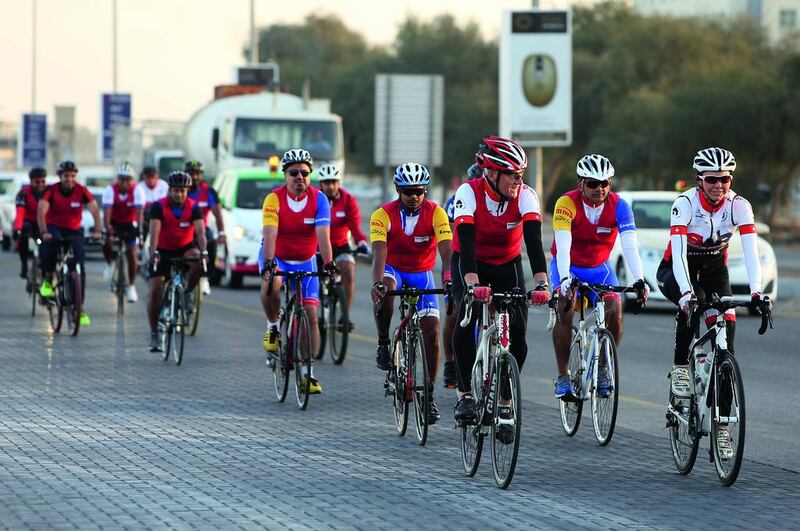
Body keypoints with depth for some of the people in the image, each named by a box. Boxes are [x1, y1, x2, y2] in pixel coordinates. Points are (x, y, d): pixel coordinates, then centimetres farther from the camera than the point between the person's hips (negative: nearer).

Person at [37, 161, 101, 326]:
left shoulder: (82, 191, -12)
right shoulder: (52, 190, -15)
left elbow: (95, 210, -19)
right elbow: (41, 210, -25)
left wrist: (97, 230, -36)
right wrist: (44, 232, -41)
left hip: (74, 231, 2)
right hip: (53, 227, -2)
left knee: (79, 267, -8)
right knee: (52, 242, -38)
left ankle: (81, 308, 1)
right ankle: (47, 280, -17)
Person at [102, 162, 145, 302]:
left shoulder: (137, 190, -24)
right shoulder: (110, 190, -25)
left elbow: (139, 212, -32)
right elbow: (107, 211, -32)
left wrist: (139, 230, -46)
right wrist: (107, 228, -47)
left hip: (130, 223, 0)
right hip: (114, 222, 0)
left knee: (132, 252, -11)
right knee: (107, 240, -30)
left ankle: (131, 287, 0)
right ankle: (109, 264, 1)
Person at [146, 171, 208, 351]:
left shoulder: (193, 207, -14)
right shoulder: (159, 207, -18)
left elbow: (200, 231, -26)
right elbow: (154, 231, -30)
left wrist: (203, 251, -44)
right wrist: (153, 252, -47)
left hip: (184, 248, 1)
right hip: (163, 250, -1)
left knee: (197, 261, -34)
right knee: (155, 291, -11)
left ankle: (186, 294, -9)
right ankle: (154, 333, 0)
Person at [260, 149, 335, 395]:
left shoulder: (319, 199, -14)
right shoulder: (274, 199, -19)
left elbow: (323, 235, -23)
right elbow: (270, 235, -29)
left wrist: (328, 264, -37)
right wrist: (268, 264, -44)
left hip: (305, 261, 2)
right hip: (277, 257, -2)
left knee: (311, 314, -6)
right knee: (270, 285, -36)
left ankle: (307, 372, 2)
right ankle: (273, 327, -8)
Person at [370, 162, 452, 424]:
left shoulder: (436, 213, -18)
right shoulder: (383, 215, -21)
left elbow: (446, 250, -28)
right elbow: (379, 252, -32)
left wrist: (449, 279, -46)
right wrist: (377, 283, -50)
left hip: (422, 274, 2)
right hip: (393, 270, -2)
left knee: (431, 332, -10)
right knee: (384, 292, -38)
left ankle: (429, 394, -1)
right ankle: (383, 344, -14)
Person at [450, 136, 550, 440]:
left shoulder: (525, 196, -22)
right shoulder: (468, 193, -27)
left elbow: (534, 242, -32)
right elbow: (466, 242, -37)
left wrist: (541, 283, -47)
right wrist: (473, 284, -51)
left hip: (508, 266, 2)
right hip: (471, 264, -2)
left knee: (517, 335, -12)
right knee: (467, 317, -28)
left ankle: (505, 404, 4)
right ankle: (465, 395, -18)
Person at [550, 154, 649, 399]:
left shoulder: (619, 206, -17)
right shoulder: (567, 203, -24)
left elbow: (630, 246, -27)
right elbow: (563, 246, -35)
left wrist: (639, 281, -41)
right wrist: (565, 279, -50)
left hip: (599, 268, 2)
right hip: (568, 267, -2)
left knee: (614, 310, -21)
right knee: (565, 308, -28)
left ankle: (603, 368, 1)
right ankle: (563, 377, -19)